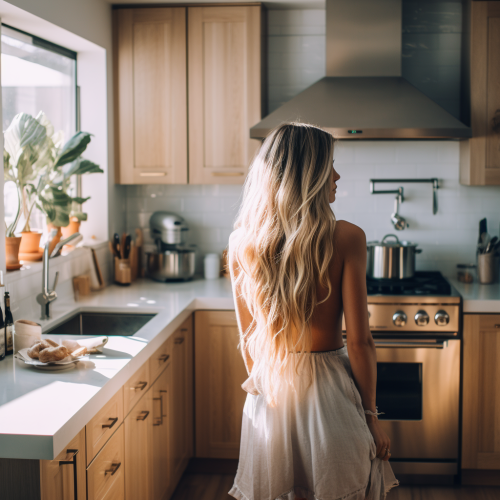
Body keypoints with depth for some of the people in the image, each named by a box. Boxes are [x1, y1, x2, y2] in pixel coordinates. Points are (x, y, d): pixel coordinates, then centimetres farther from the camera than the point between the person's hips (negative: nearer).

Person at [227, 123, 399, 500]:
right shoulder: (346, 239, -15)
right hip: (329, 391, -3)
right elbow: (359, 341, -13)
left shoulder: (242, 242, -4)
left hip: (269, 397, 3)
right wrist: (371, 415, -2)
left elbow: (248, 338, 5)